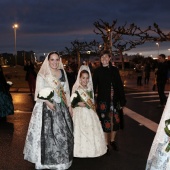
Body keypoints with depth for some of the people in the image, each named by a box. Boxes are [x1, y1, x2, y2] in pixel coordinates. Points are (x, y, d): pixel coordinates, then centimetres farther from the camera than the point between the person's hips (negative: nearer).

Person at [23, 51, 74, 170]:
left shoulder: (62, 73, 10)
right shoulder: (42, 74, -5)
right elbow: (39, 92, -11)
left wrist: (69, 106, 10)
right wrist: (47, 102, -26)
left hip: (61, 107, 5)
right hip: (47, 107, -5)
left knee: (63, 133, 11)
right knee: (47, 133, -4)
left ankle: (61, 159, 26)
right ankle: (47, 160, 10)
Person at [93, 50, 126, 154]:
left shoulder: (114, 70, 4)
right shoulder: (97, 71, -2)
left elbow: (120, 85, 4)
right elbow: (94, 86, -2)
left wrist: (122, 100, 1)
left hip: (115, 100, 3)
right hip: (103, 101, -3)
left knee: (116, 121, 10)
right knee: (105, 121, 3)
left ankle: (113, 140, 33)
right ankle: (106, 144, 19)